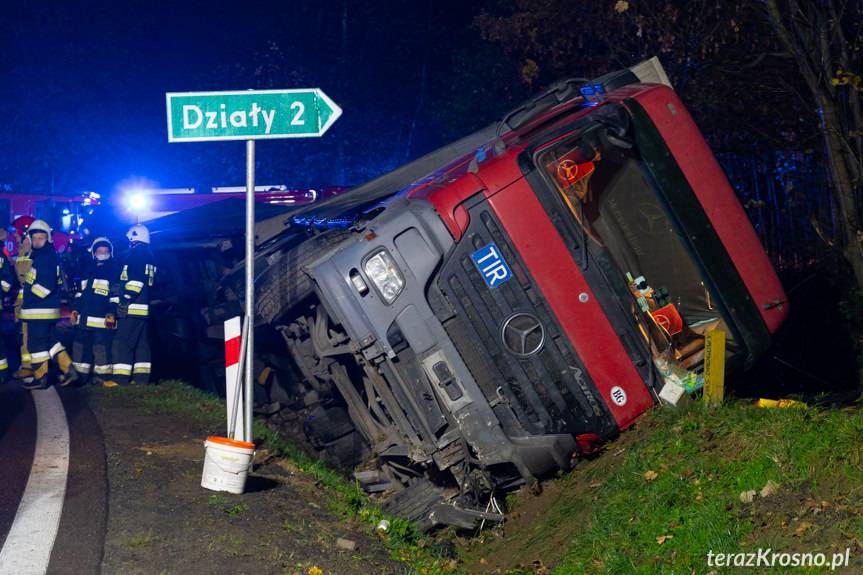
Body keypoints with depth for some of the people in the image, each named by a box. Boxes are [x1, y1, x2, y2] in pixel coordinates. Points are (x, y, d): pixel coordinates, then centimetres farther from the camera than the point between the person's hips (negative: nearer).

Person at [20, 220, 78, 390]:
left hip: (40, 311, -10)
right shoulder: (39, 256, 17)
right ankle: (68, 369, 13)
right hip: (48, 309, 10)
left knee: (36, 344, -2)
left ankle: (40, 378, 6)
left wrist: (29, 294, -14)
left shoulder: (46, 258, -16)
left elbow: (46, 285, -24)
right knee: (50, 340, 15)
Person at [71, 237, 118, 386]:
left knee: (101, 348, -7)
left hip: (102, 318, -7)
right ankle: (80, 374, 20)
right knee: (80, 345, 11)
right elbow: (80, 292, 23)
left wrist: (111, 313, -14)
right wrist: (75, 309, 16)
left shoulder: (114, 270, 0)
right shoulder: (89, 270, 20)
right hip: (84, 317, 7)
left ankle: (102, 375, 0)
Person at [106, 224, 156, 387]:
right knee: (141, 344, 11)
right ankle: (141, 376, 12)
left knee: (122, 343, -8)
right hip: (144, 308, 10)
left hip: (132, 308, -10)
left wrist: (124, 300, -18)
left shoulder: (136, 254, -10)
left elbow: (135, 281, -20)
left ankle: (120, 377, -11)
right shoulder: (150, 257, 19)